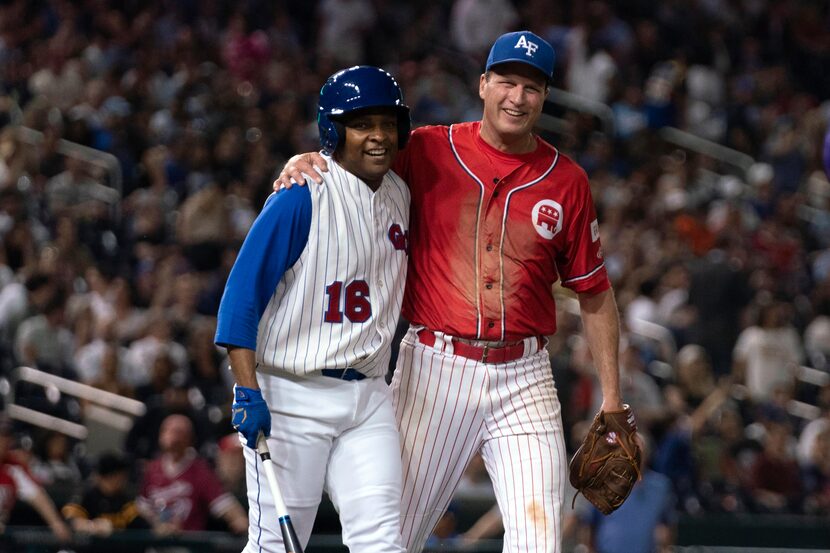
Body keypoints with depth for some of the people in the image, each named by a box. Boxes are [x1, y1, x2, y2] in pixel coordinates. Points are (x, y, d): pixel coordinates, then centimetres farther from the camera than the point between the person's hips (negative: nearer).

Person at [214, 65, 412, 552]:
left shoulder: (401, 195, 11)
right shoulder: (301, 197, -10)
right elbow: (242, 294, -12)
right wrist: (248, 391, -21)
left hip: (368, 397, 6)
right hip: (290, 397, -5)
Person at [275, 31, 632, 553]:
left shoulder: (567, 181, 6)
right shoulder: (429, 152, 2)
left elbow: (595, 293, 11)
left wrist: (612, 398, 8)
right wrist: (305, 160, -18)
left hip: (524, 377, 1)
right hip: (435, 371, -1)